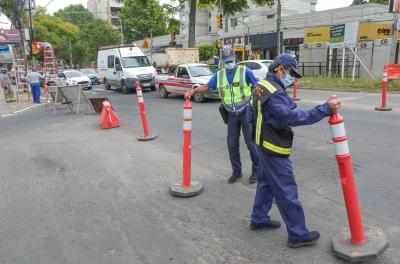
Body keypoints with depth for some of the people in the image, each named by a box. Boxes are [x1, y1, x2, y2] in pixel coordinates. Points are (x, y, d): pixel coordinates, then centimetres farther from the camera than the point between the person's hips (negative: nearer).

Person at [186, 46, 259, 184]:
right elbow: (207, 86, 4)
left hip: (246, 111, -3)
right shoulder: (219, 75, 4)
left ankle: (256, 171, 19)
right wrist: (194, 90, -11)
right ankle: (236, 171, 26)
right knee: (232, 144, 7)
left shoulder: (244, 71, -7)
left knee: (251, 142, 1)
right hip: (232, 114, 4)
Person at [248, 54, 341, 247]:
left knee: (266, 182, 21)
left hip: (263, 144, 10)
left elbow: (251, 116, 17)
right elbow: (295, 117, -32)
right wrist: (326, 109, -29)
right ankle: (298, 235, 12)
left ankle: (259, 219, 35)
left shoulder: (261, 86, 9)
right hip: (274, 150, -10)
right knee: (286, 191, 0)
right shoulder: (274, 94, -24)